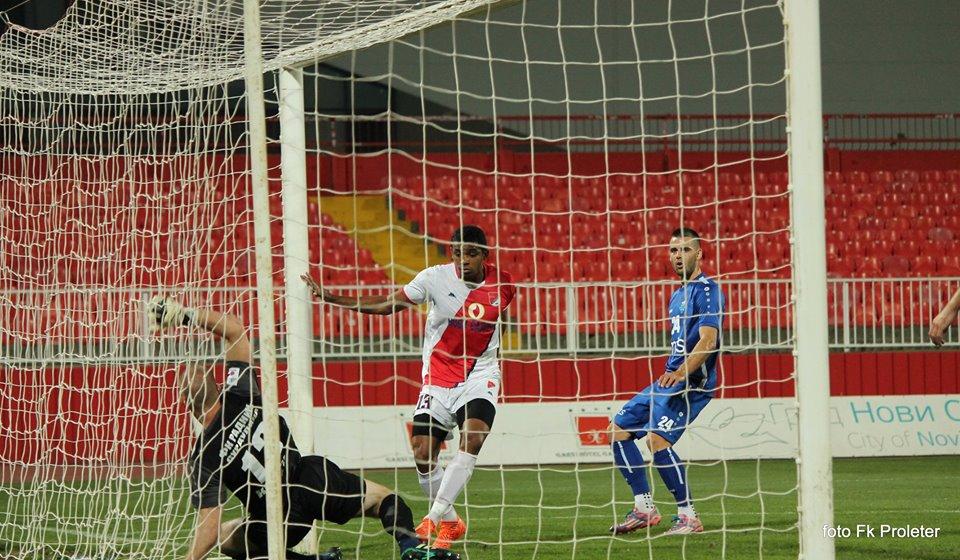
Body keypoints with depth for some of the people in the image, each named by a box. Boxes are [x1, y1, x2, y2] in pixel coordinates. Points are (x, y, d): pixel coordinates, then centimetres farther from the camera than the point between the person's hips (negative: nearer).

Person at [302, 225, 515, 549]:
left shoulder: (501, 283, -5)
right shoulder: (435, 278, -10)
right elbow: (386, 304, -8)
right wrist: (330, 298, -14)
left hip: (480, 374, 0)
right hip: (438, 376, 1)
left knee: (473, 437, -27)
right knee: (422, 454, -6)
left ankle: (435, 516, -20)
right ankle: (450, 522, 17)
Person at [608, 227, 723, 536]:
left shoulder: (706, 290, -10)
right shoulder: (677, 295, 20)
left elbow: (708, 340, -22)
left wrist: (681, 373, -33)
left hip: (691, 382, -10)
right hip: (669, 380, 10)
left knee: (657, 437, -24)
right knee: (619, 429, 8)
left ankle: (688, 516, -17)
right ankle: (644, 507, 10)